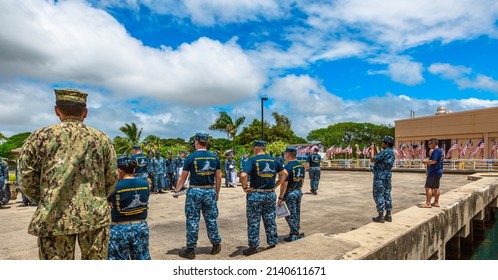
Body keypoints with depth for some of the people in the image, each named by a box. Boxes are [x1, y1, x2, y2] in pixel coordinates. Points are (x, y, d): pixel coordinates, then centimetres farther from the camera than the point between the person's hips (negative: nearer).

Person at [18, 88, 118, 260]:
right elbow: (112, 178, 5)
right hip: (96, 215, 1)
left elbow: (27, 179, 0)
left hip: (53, 218, -1)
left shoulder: (40, 137, 0)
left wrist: (47, 201, 15)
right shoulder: (102, 139, 4)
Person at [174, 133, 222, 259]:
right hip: (210, 191, 3)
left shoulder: (191, 157, -7)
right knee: (211, 219, 14)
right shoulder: (214, 157, 2)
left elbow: (183, 177, -3)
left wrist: (176, 190, 10)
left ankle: (190, 250, 14)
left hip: (195, 191, -3)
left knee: (192, 220, 6)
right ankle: (216, 245, 24)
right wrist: (217, 193, 15)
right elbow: (218, 177, 4)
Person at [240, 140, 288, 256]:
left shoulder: (253, 160, -11)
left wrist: (245, 187, -10)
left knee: (253, 222, 6)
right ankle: (272, 243, 23)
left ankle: (253, 247, 14)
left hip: (255, 194, -4)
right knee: (270, 220, 15)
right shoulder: (273, 160, 4)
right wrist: (275, 186, 10)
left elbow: (243, 175, -24)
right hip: (270, 194, 5)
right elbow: (284, 173, 8)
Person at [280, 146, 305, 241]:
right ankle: (295, 233, 26)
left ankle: (295, 235, 6)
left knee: (290, 215, 2)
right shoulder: (301, 165, 6)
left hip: (290, 194, -8)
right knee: (296, 213, 16)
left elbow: (284, 184, -22)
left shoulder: (287, 167, -20)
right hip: (298, 192, 8)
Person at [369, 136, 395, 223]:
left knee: (378, 195, -3)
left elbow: (372, 159, -17)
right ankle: (388, 215, 16)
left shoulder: (385, 152, -18)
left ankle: (380, 216, -1)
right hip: (387, 176, 9)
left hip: (380, 176, -9)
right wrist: (375, 149, 19)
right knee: (387, 194, 12)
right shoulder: (391, 152, 12)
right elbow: (379, 159, 22)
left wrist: (372, 149, -4)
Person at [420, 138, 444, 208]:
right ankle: (436, 202, 22)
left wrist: (426, 162, -11)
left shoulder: (436, 151, -17)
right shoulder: (440, 150, 15)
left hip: (433, 172, -10)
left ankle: (428, 203, -7)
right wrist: (428, 161, 13)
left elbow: (434, 161, -25)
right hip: (438, 172, 10)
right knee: (436, 188, 15)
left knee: (428, 187, -7)